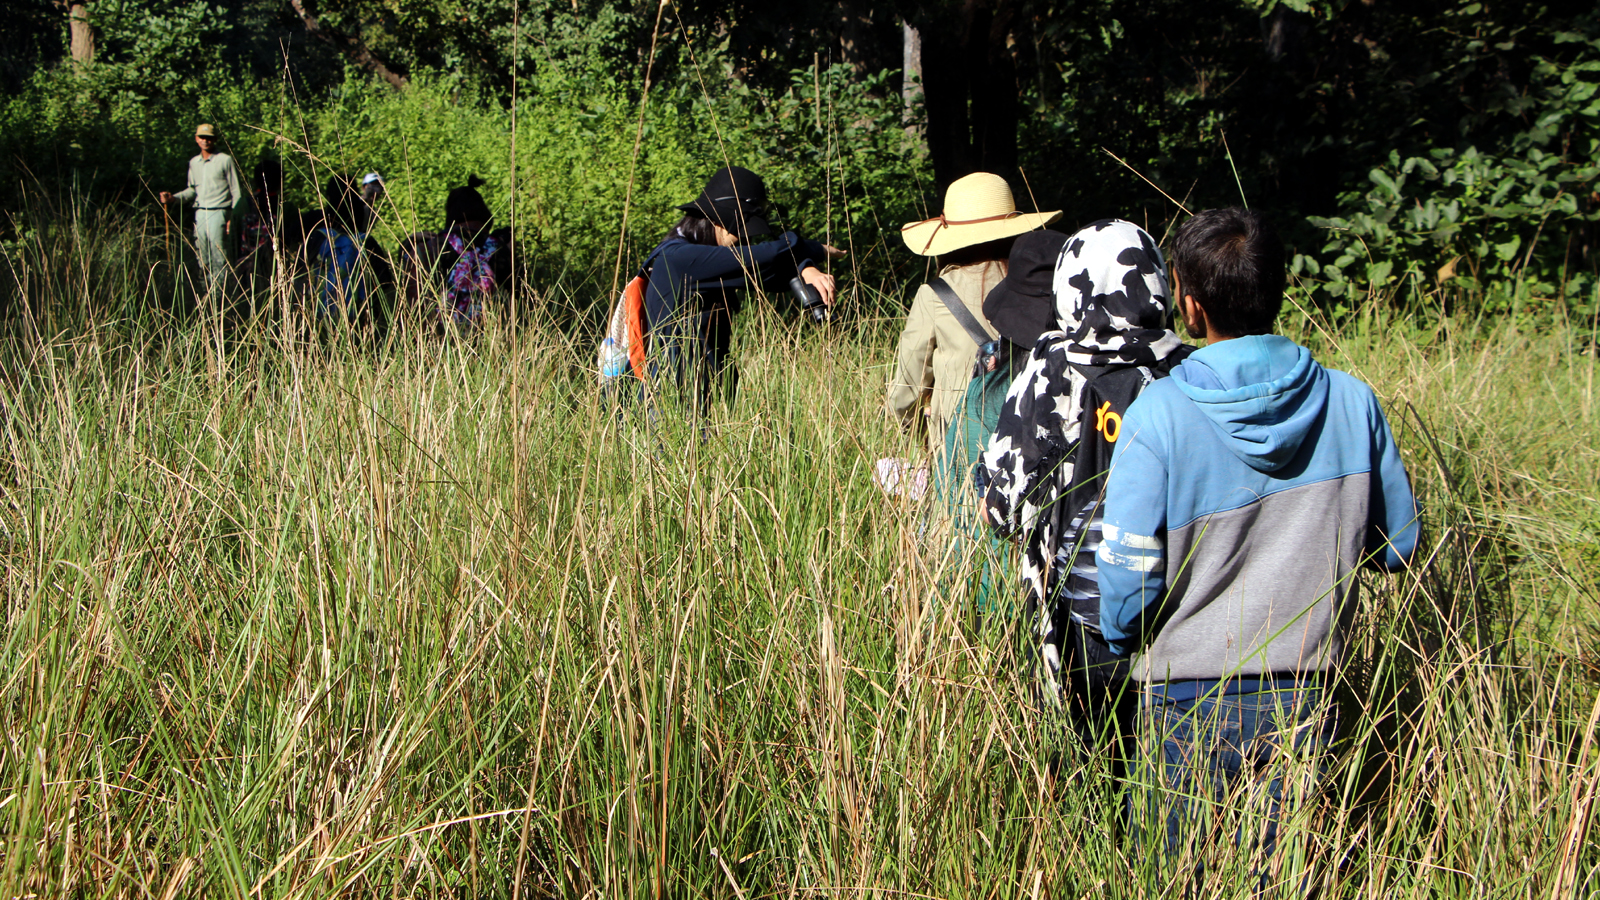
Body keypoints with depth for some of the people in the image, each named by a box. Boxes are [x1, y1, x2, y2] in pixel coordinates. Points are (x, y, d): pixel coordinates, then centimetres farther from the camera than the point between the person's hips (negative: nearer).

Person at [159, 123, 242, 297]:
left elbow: (236, 191, -2)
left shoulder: (225, 160, -2)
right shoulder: (193, 163, 15)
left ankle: (220, 292, -8)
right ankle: (208, 292, 11)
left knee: (218, 256, -10)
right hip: (199, 213, 6)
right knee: (203, 258, 6)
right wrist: (173, 197, 7)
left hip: (218, 212, -6)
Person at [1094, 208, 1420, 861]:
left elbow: (1129, 571, -15)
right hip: (1306, 697, 3)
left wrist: (1122, 638, 6)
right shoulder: (1351, 401, -6)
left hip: (1188, 698, -3)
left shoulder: (1158, 414, -16)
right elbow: (1396, 547, 4)